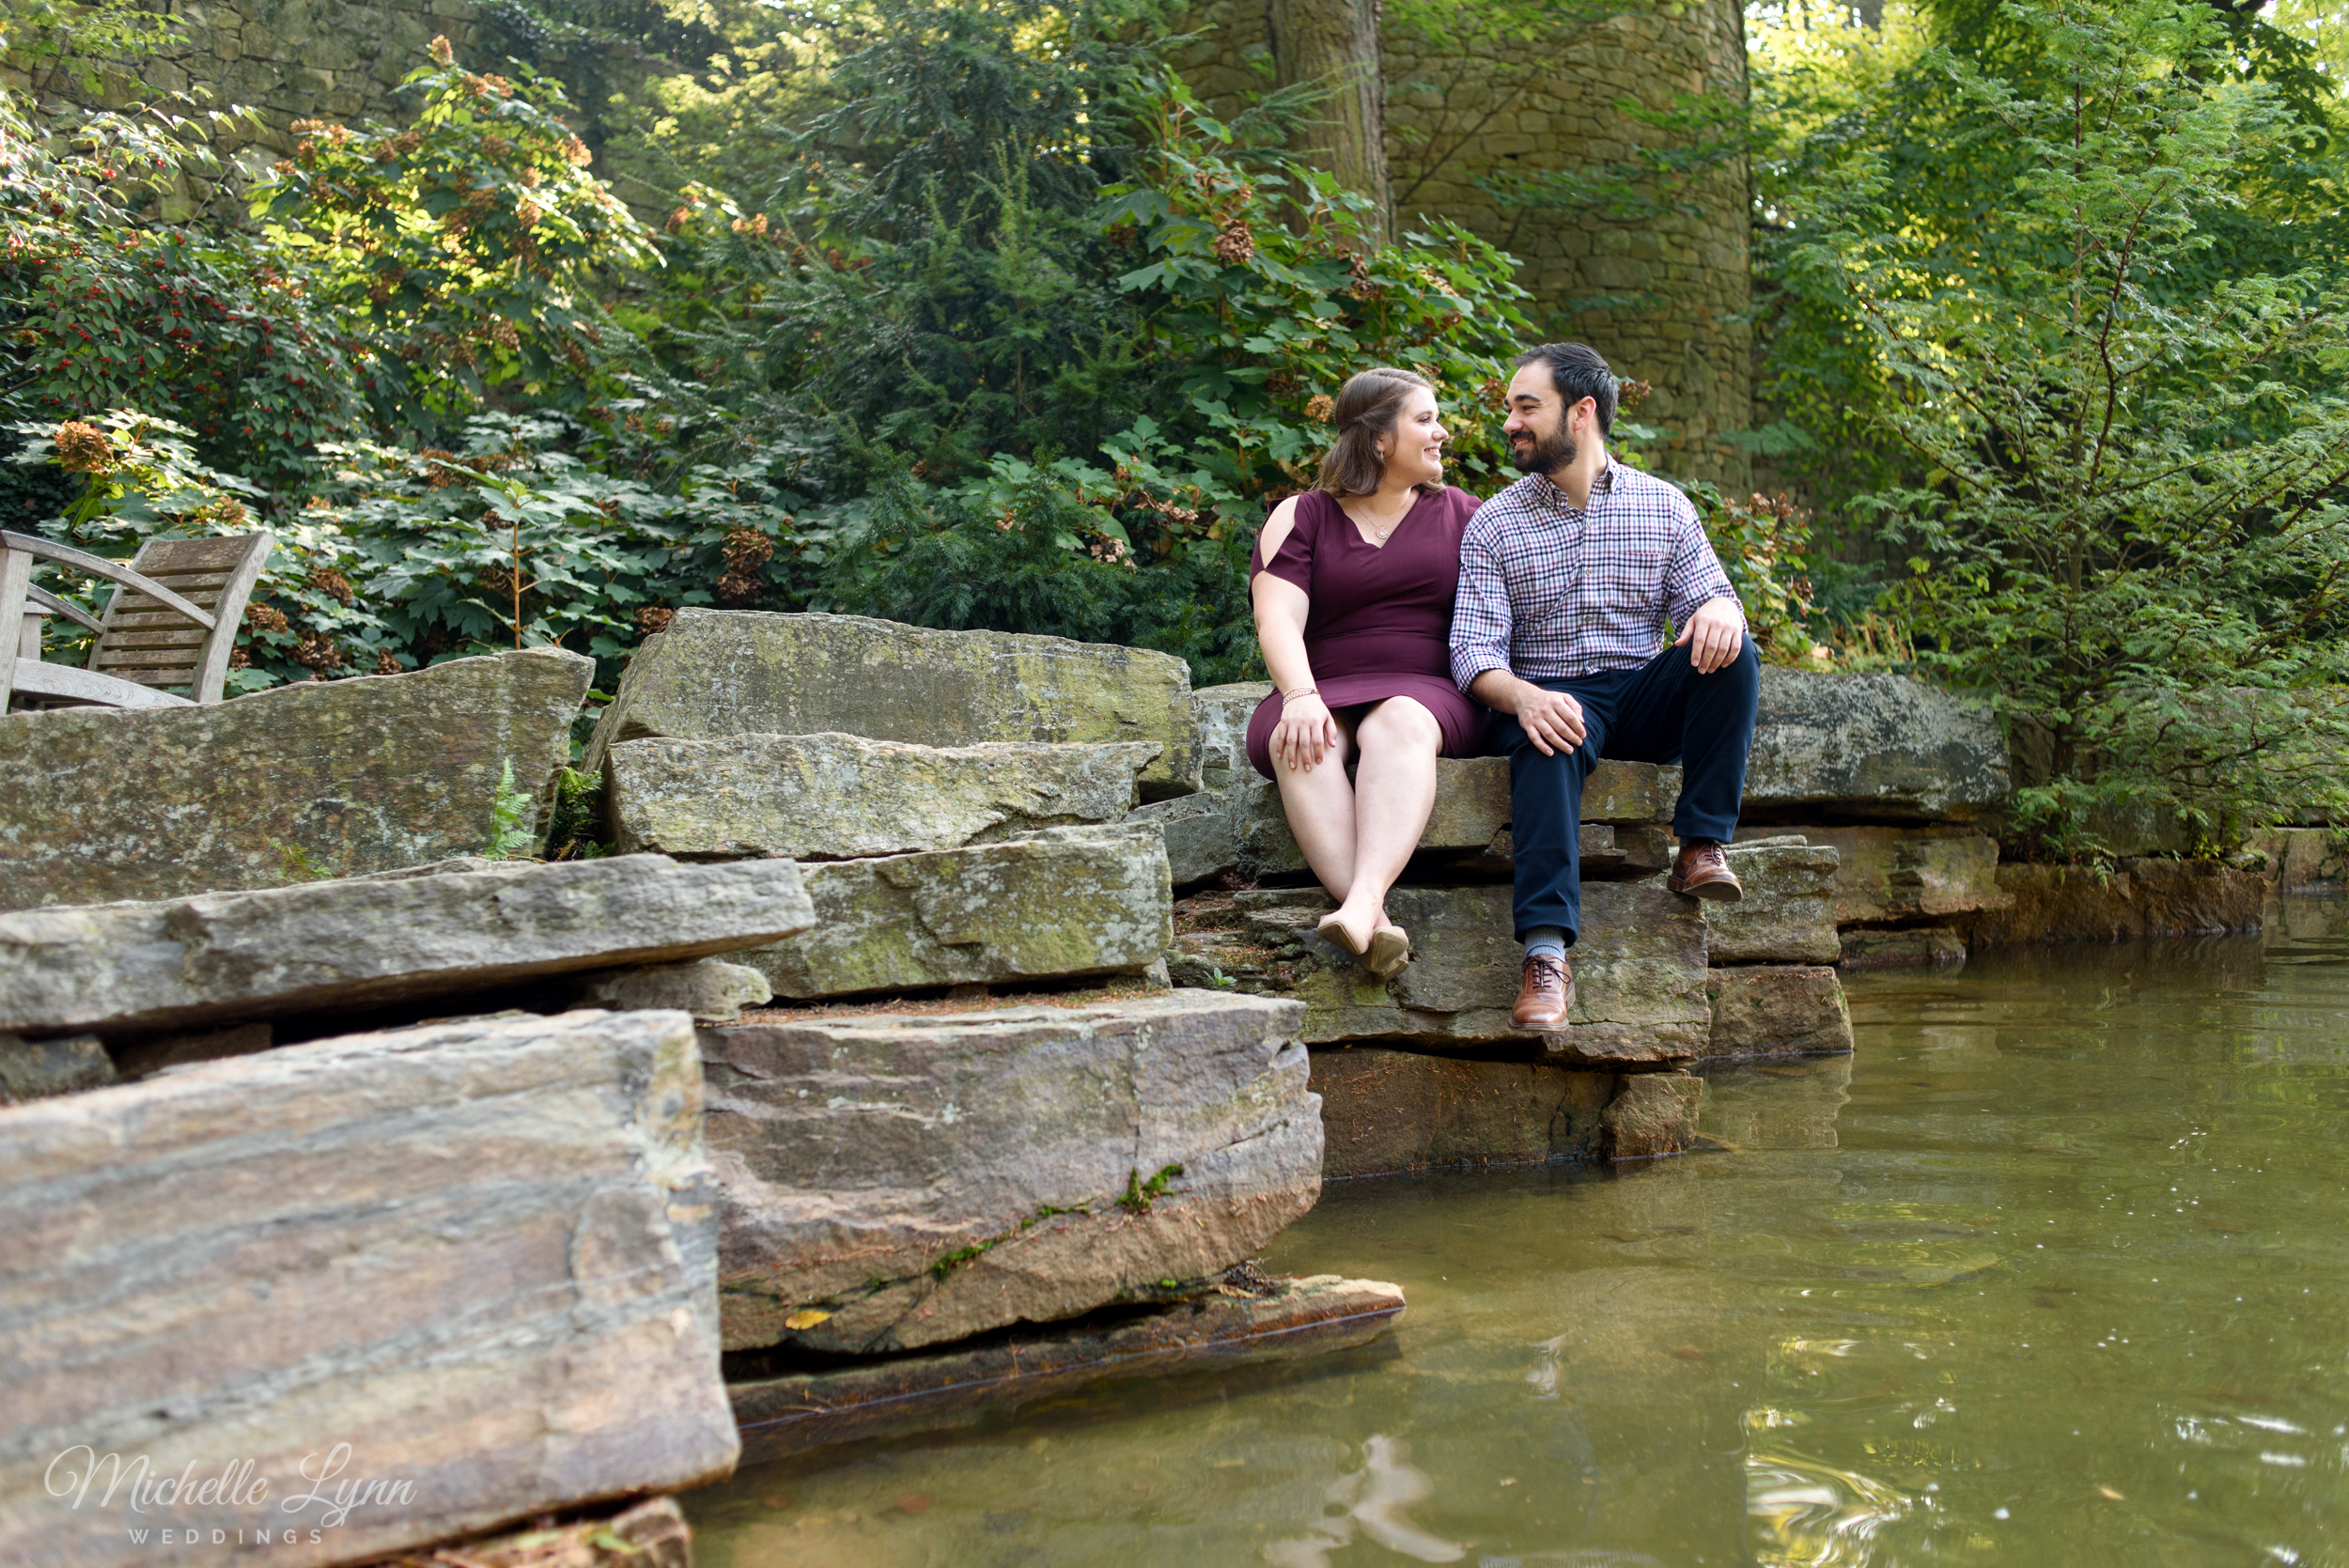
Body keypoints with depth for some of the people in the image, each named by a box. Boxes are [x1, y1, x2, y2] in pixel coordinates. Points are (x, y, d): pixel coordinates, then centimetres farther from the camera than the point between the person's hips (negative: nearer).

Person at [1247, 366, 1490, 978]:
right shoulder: (1299, 518, 11)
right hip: (1324, 694, 0)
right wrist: (1300, 697, -22)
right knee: (1300, 743, -36)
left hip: (1428, 693, 0)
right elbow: (1278, 619, -4)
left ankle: (1363, 900, -58)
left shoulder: (1463, 514, 19)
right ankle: (1376, 926, -52)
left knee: (1399, 724, -37)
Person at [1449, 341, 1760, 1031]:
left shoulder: (1663, 506, 10)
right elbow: (1475, 649, -4)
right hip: (1550, 696, -2)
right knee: (1547, 741, -38)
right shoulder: (1494, 526, 5)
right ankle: (1546, 953, -50)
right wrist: (1524, 698, -28)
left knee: (1731, 654, -27)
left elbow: (1708, 595, 5)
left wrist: (1719, 611, -23)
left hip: (1645, 699, 2)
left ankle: (1701, 846, -24)